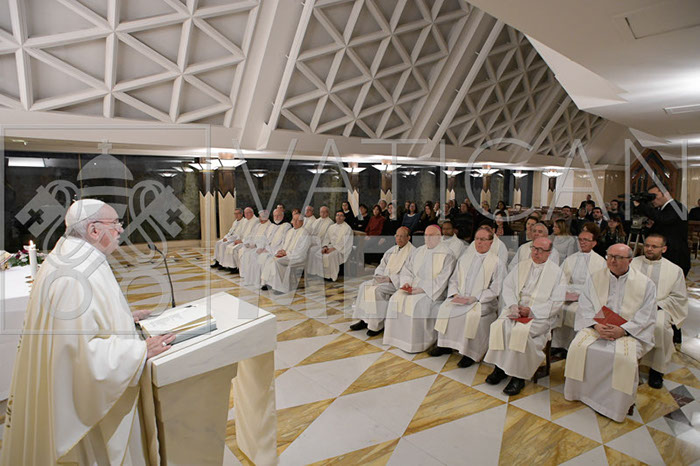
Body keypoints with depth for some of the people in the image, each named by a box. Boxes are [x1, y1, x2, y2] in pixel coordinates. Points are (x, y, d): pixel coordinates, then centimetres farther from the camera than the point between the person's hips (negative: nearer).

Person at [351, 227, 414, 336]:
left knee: (377, 289, -28)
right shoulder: (392, 250, 15)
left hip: (398, 283, -8)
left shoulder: (412, 252, -9)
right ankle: (364, 320, -5)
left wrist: (390, 278, -21)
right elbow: (382, 265, 19)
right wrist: (378, 275, -2)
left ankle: (378, 325, -17)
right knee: (364, 285, -9)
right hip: (385, 279, 8)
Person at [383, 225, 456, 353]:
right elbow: (407, 269, 16)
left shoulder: (446, 254, -5)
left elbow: (441, 280, -13)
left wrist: (422, 289, -19)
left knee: (415, 303, -30)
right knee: (396, 298, -18)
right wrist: (406, 282, -5)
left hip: (432, 291, -6)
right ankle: (399, 337, -8)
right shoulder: (418, 251, 14)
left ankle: (416, 343, -17)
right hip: (413, 287, 6)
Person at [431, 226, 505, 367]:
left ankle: (470, 353, -17)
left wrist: (473, 298, -16)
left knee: (473, 314, -32)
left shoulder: (497, 263, -1)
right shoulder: (465, 258, 14)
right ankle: (445, 345, -6)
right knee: (445, 308, -20)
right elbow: (454, 279, 15)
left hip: (483, 302, -4)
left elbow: (494, 290, -6)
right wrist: (455, 294, -5)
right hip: (460, 298, 4)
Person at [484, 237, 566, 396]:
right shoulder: (521, 266, 15)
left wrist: (531, 310, -13)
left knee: (521, 331, -32)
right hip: (516, 309, 4)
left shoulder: (556, 272, 4)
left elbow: (556, 303, -4)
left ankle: (518, 377, -17)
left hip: (540, 315, -3)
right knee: (500, 325, -26)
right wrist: (513, 305, -11)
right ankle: (500, 367, -12)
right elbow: (507, 287, 8)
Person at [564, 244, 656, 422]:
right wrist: (596, 325, -14)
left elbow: (646, 316, -2)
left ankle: (617, 405, -10)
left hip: (629, 331, -2)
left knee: (625, 357, -30)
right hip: (597, 326, 2)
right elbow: (584, 307, 4)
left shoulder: (645, 284, 3)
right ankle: (580, 393, -3)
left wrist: (623, 330, -17)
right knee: (578, 346, -23)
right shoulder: (595, 278, 9)